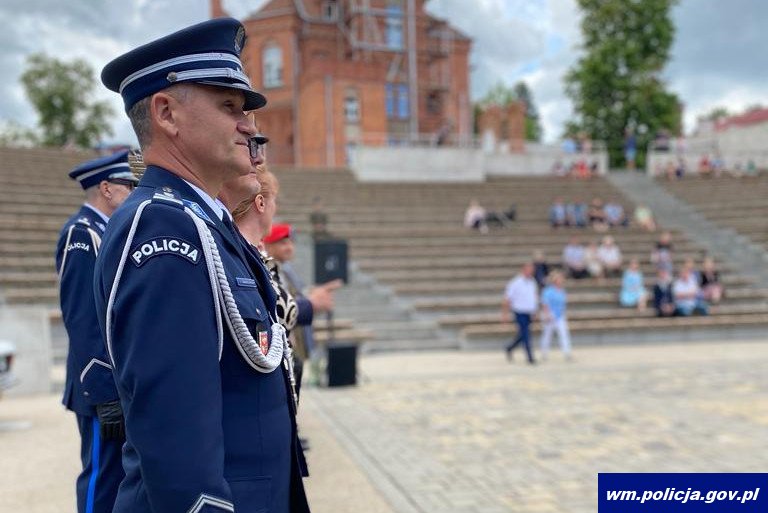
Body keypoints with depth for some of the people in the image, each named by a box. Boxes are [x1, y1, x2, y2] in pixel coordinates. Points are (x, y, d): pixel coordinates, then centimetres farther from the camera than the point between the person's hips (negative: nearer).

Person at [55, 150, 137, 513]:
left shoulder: (110, 233, 15)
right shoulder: (82, 234, -13)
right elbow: (83, 324, -20)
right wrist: (105, 393, -22)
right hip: (106, 387, -9)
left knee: (125, 479, 15)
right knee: (104, 482, -1)